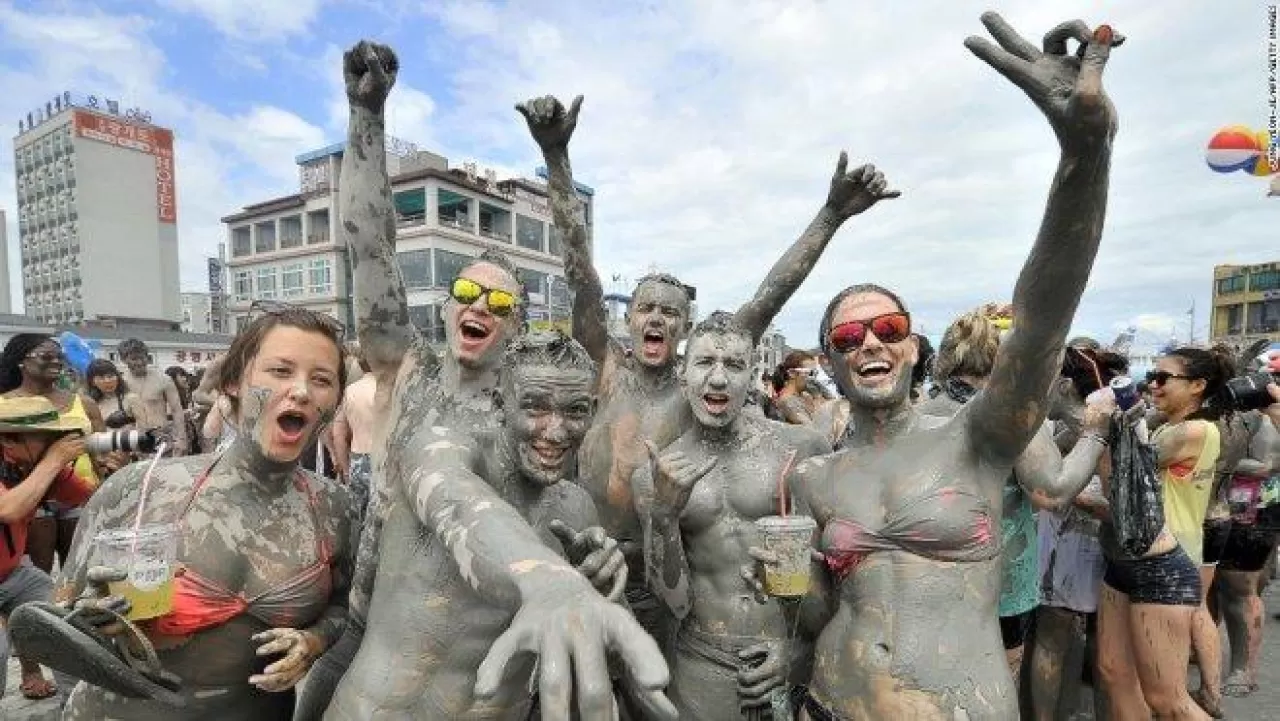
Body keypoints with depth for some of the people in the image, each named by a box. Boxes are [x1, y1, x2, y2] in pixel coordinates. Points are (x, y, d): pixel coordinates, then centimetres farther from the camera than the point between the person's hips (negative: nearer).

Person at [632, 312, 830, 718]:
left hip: (800, 661, 0)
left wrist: (800, 645, -3)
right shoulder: (653, 476, -6)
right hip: (703, 667, 1)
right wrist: (663, 515, -22)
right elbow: (676, 603, -8)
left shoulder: (803, 448, -10)